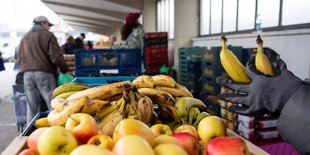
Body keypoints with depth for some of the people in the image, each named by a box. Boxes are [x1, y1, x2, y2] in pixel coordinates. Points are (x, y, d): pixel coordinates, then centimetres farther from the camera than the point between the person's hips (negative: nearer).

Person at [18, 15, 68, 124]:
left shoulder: (24, 38, 20)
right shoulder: (48, 35, 0)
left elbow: (20, 59, 20)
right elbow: (56, 57, -9)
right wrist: (64, 68, 4)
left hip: (27, 74, 6)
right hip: (44, 73, -6)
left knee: (31, 107, 11)